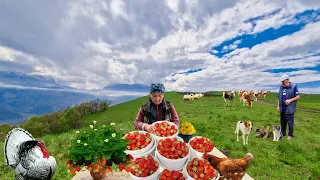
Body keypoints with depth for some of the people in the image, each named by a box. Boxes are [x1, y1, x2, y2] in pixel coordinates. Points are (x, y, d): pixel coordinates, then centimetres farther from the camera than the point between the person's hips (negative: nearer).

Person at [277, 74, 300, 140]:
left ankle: (290, 135, 18)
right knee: (282, 122, 14)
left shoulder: (294, 86, -5)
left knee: (290, 122, 4)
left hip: (289, 109, -5)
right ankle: (283, 133, 26)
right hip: (282, 109, 5)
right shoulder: (281, 87, 9)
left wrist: (290, 100, -18)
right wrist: (278, 106, 8)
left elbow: (298, 96, -3)